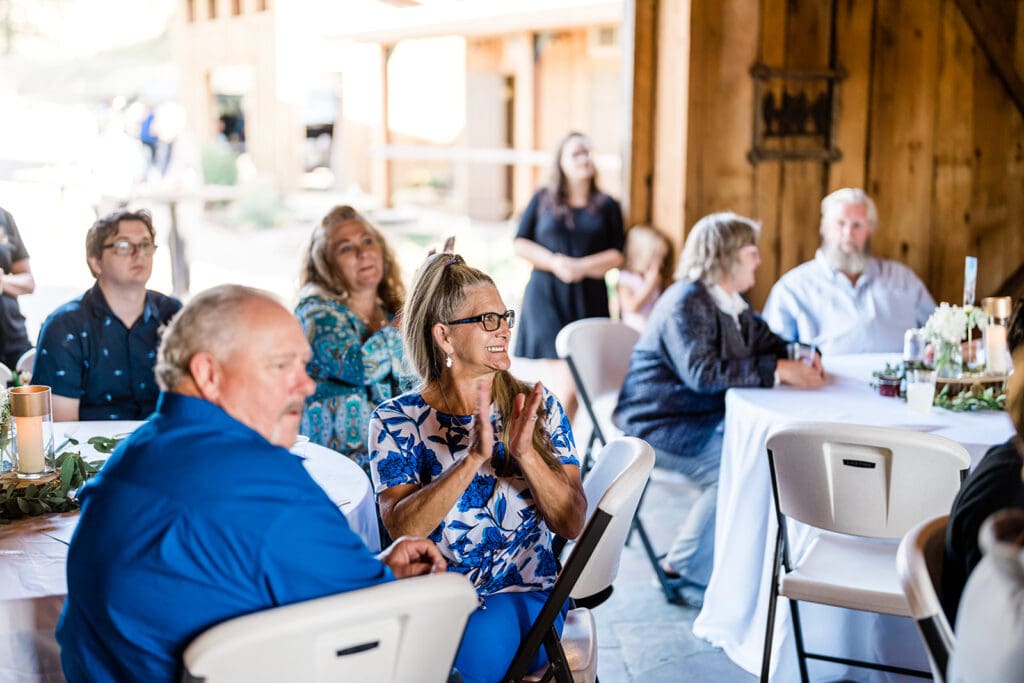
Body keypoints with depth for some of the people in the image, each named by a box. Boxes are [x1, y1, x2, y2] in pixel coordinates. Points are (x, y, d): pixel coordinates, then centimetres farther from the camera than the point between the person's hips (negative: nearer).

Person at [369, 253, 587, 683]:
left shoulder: (538, 407, 5)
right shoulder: (396, 421, -1)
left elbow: (573, 524, -1)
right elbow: (403, 528, -14)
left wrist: (526, 453, -17)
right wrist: (474, 458, -24)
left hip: (524, 597, 1)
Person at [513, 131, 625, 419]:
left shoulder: (607, 206, 10)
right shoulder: (542, 199, 10)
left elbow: (617, 255, 5)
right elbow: (521, 244, 7)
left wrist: (581, 266, -12)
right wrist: (556, 263, -9)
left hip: (589, 298, 1)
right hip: (546, 296, -1)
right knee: (567, 382, -12)